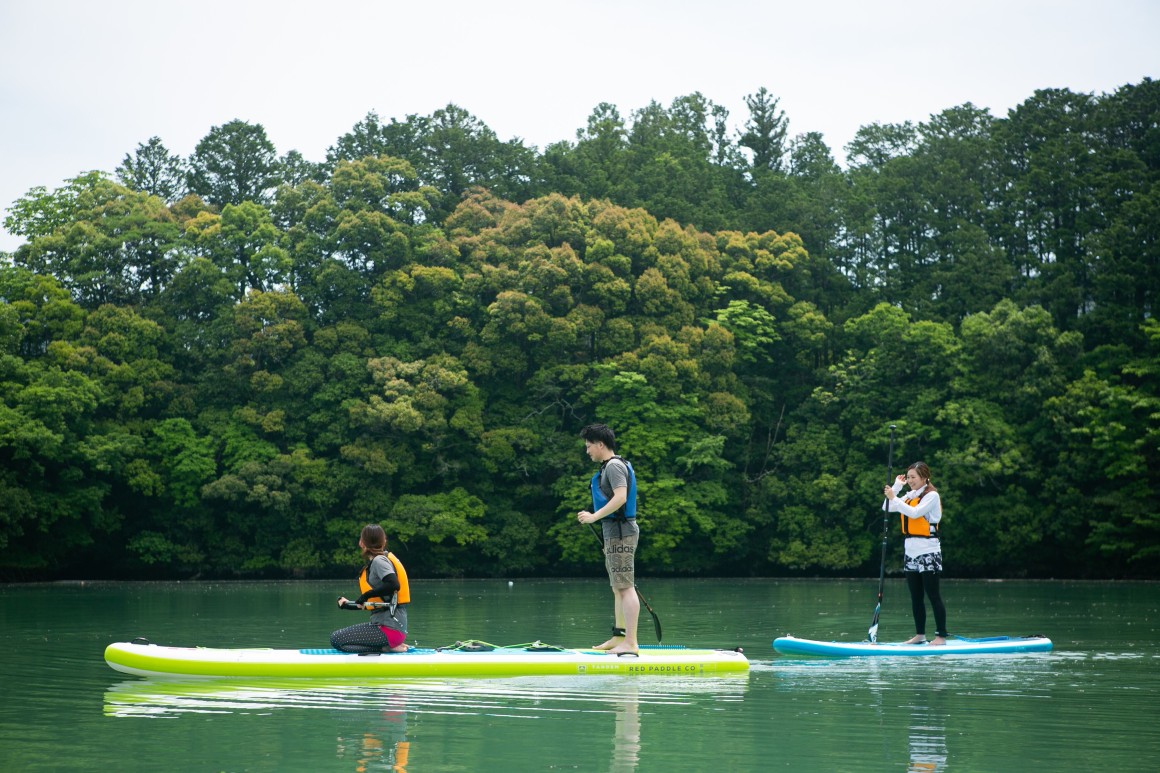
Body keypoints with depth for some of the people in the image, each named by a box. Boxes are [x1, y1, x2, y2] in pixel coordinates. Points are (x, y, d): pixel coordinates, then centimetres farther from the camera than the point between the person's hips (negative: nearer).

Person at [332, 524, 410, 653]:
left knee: (336, 639, -10)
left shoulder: (379, 561, -10)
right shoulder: (383, 559, 18)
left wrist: (366, 595, -19)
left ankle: (388, 647, -12)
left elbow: (394, 584, -29)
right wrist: (349, 605, 32)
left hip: (389, 628, -10)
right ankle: (390, 645, 5)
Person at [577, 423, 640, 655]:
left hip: (620, 532, -11)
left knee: (625, 588, -13)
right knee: (618, 589, 15)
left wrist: (594, 516, -24)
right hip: (616, 533, 11)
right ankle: (619, 637, 21)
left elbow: (621, 497, -24)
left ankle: (631, 643, -17)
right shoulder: (610, 466, 21)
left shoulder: (614, 465, -11)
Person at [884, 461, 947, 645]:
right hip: (911, 551, 8)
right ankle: (920, 635, 16)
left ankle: (941, 635, -3)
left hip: (928, 552, -8)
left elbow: (915, 512, -23)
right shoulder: (910, 496, 13)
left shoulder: (931, 495, -9)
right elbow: (888, 508, 6)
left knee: (933, 595, -6)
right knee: (916, 597, 10)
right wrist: (896, 486, -1)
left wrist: (894, 498, -24)